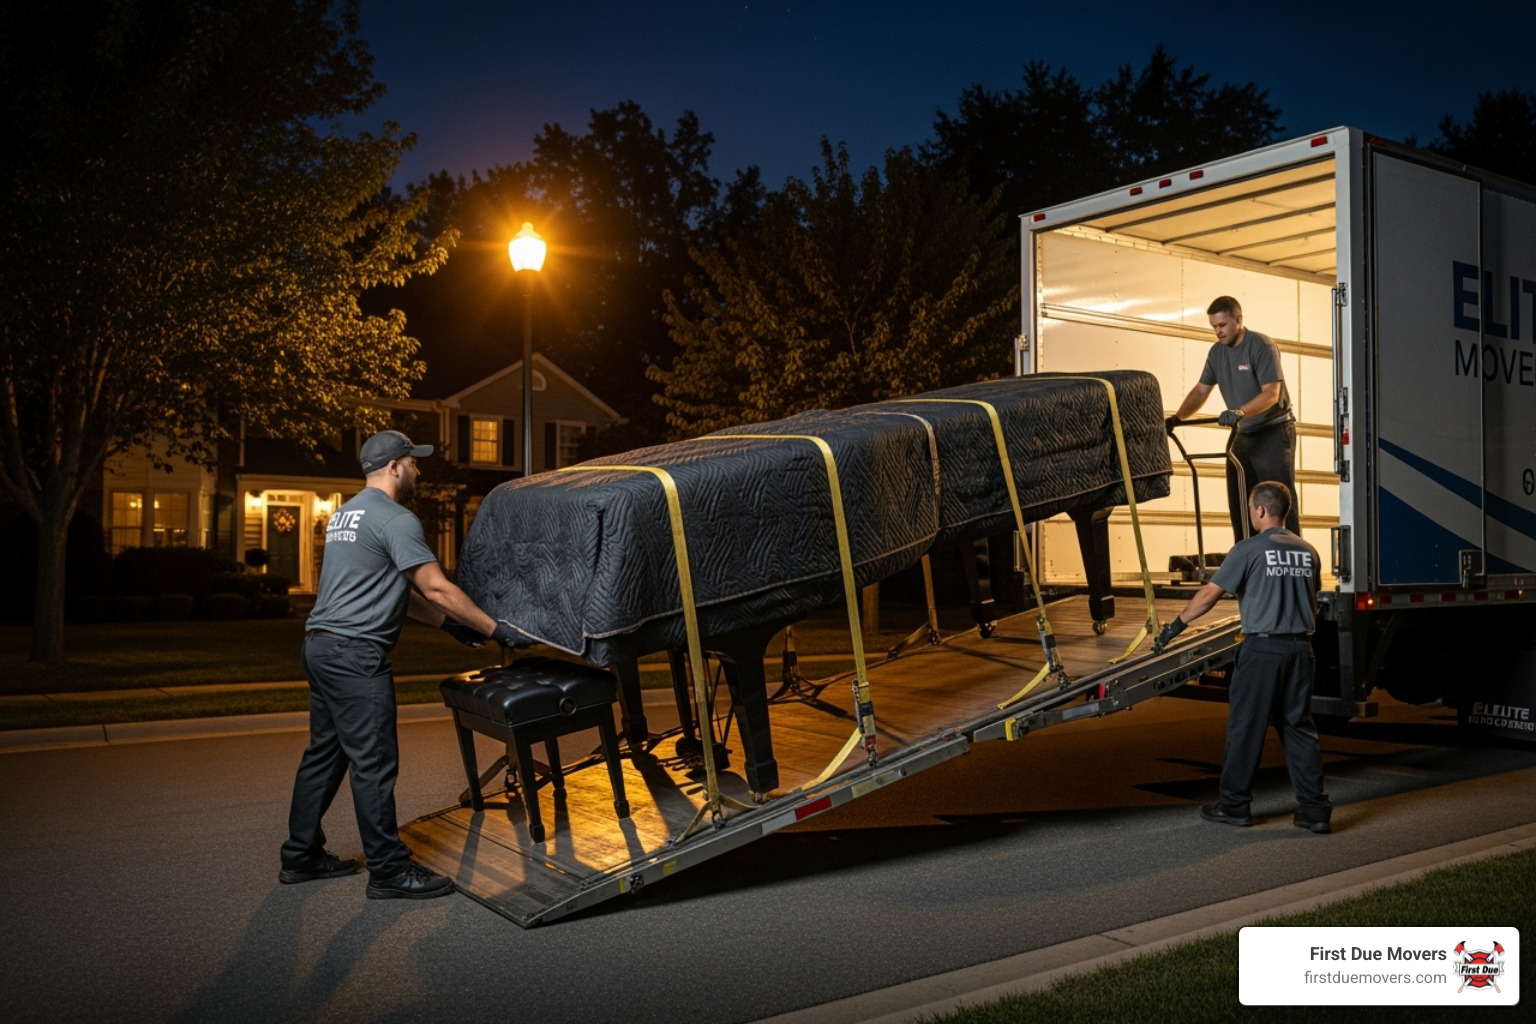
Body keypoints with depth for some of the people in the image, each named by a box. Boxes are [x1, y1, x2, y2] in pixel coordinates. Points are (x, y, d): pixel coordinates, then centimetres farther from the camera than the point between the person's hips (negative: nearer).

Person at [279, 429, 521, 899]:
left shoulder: (346, 514, 19)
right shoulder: (394, 520, -12)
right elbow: (437, 589, -15)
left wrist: (447, 622, 22)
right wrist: (495, 628, -7)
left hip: (321, 646, 10)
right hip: (356, 655, -10)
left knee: (326, 754, 17)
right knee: (374, 764, -4)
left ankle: (301, 856, 26)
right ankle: (389, 872, 3)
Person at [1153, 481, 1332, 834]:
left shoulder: (1249, 549, -8)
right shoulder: (1307, 551, 9)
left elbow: (1210, 593, -9)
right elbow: (1313, 604, 17)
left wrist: (1175, 626, -1)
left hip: (1262, 648, -5)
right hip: (1300, 647, 5)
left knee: (1245, 728, 4)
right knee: (1300, 728, 10)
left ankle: (1233, 805, 12)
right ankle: (1315, 811, 9)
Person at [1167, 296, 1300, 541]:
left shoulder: (1262, 347, -15)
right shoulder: (1217, 352, 6)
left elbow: (1271, 394, -23)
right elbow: (1200, 390, 12)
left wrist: (1238, 412, -38)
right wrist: (1177, 417, -2)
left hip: (1274, 432, -7)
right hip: (1245, 435, 7)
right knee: (1239, 503, 7)